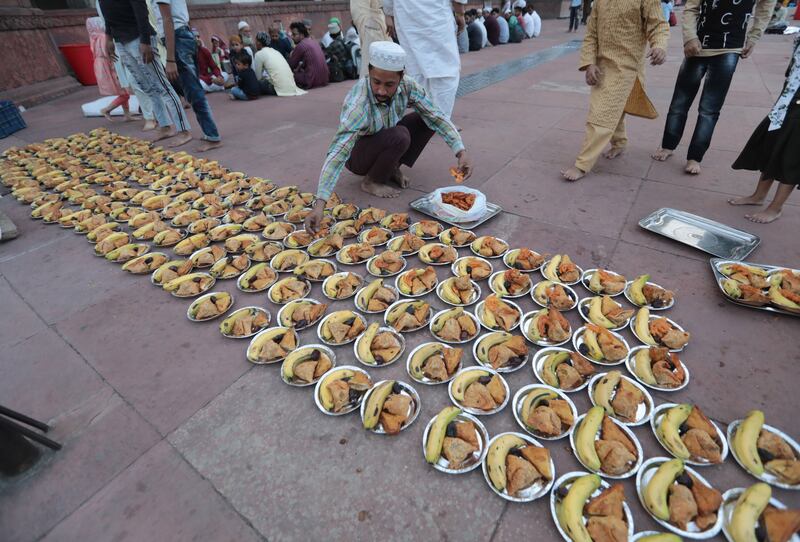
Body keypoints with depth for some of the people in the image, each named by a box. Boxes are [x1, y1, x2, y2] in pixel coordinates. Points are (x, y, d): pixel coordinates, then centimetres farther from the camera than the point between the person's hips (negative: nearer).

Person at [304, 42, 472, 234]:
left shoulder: (407, 86, -20)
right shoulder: (358, 103, -35)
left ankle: (392, 168, 2)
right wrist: (319, 204, -53)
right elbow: (337, 153, -43)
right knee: (400, 137, -33)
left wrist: (461, 152, -26)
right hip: (357, 153, -5)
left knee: (429, 119, -12)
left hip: (386, 142, 6)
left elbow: (437, 116, -15)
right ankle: (371, 181, -8)